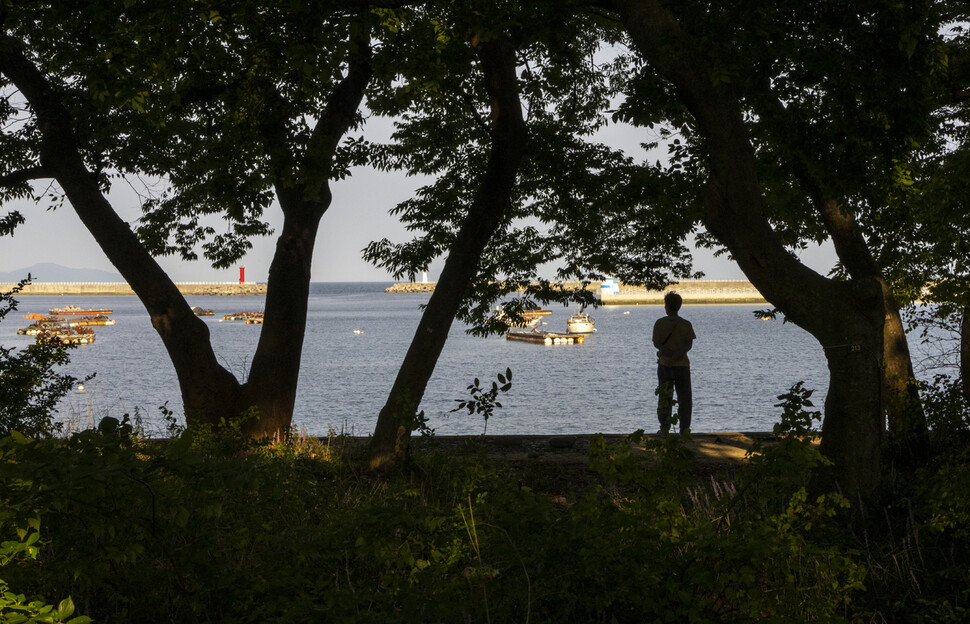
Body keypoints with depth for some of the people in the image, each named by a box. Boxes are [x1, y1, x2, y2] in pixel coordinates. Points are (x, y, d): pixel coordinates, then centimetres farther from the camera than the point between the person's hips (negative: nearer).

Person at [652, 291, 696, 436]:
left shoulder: (660, 323, -1)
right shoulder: (686, 324, 0)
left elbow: (656, 343, -10)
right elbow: (689, 344, -11)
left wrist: (669, 355, -13)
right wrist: (676, 357, -20)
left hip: (664, 365, 0)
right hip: (682, 365, 0)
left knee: (665, 398, 6)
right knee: (685, 399, 5)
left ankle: (665, 429, 1)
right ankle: (685, 429, -3)